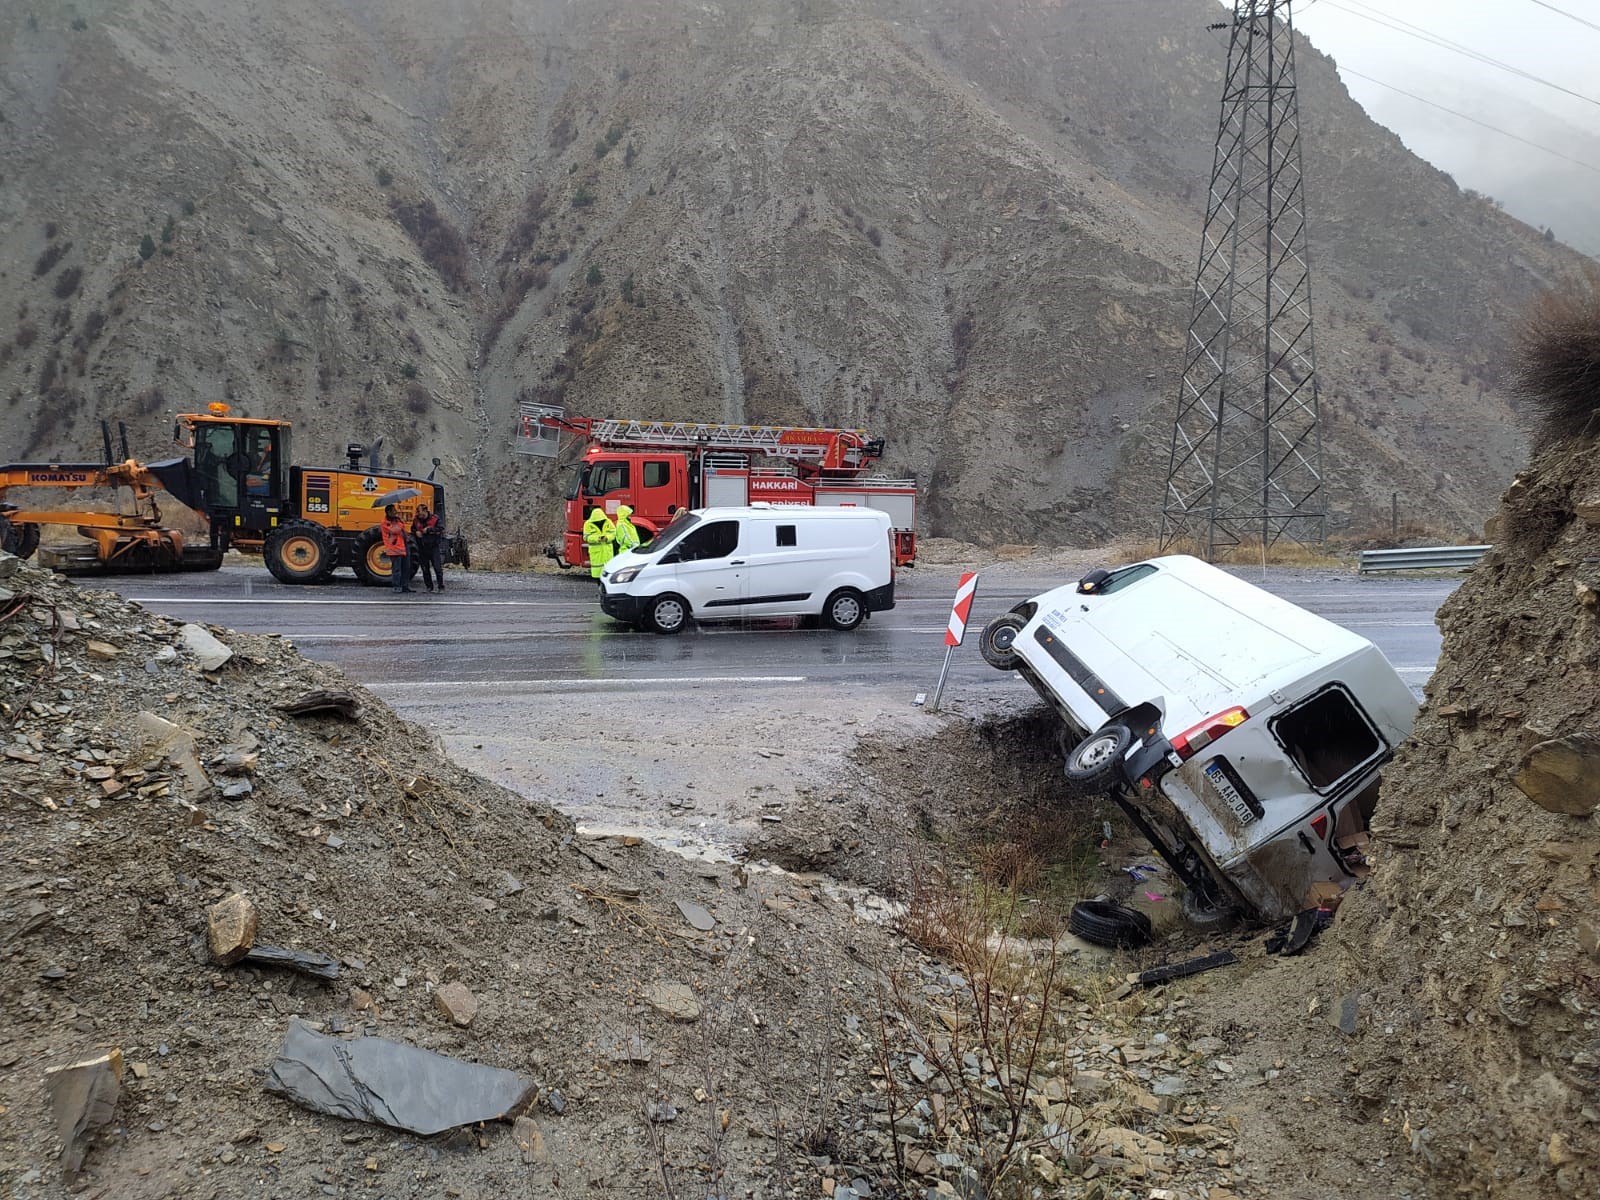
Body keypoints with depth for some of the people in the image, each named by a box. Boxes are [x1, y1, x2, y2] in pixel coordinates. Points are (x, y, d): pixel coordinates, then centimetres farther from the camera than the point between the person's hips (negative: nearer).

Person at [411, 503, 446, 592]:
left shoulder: (435, 518, -7)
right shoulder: (416, 520, 7)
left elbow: (440, 529, -14)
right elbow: (412, 530, 22)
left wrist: (428, 530, -18)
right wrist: (416, 532, -1)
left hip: (434, 547, -4)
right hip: (422, 548, 4)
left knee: (437, 568, -7)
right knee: (425, 569, 8)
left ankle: (441, 586, -2)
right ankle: (429, 587, 17)